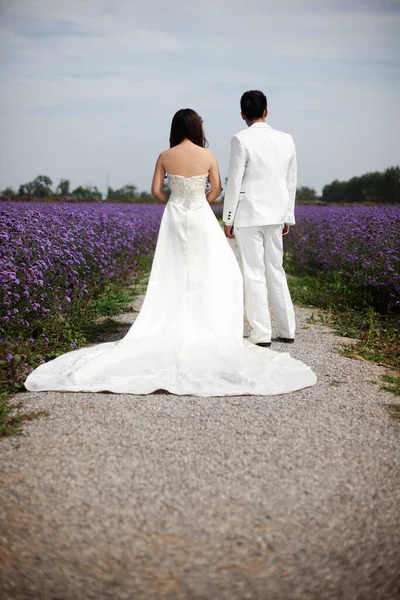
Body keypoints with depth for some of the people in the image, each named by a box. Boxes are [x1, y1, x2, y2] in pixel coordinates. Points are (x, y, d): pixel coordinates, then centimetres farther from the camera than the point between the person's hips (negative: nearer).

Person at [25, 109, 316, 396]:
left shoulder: (165, 156, -1)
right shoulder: (208, 155, -4)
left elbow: (156, 190, 0)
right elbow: (217, 189, -2)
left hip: (174, 218, 2)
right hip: (201, 218, -2)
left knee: (174, 274, 9)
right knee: (211, 272, 7)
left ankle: (175, 325, 9)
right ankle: (209, 325, 5)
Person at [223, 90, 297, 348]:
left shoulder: (241, 140, -9)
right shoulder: (286, 139, 6)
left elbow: (234, 182, -10)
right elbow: (291, 182, 10)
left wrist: (228, 219, -4)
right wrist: (288, 217, 17)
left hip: (248, 215, -5)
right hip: (275, 215, 5)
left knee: (254, 274, 0)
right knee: (275, 271, 13)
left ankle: (262, 334, 3)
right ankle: (287, 330, 18)